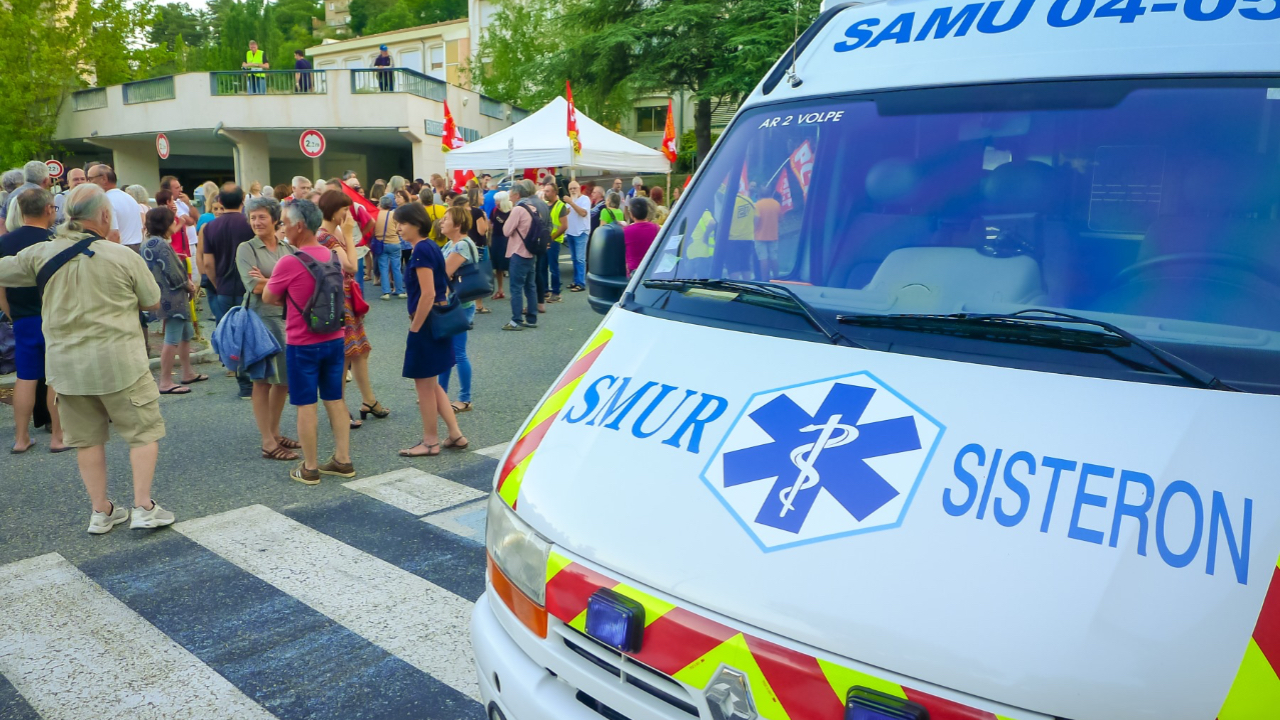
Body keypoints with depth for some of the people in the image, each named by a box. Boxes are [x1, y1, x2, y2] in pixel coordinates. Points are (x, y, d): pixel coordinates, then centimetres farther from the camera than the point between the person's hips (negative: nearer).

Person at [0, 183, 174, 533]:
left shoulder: (41, 254, -3)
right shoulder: (124, 257, -11)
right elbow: (153, 302, 0)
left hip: (65, 364, 4)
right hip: (119, 362, -4)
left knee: (87, 438, 15)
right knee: (143, 432, 8)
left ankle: (101, 512, 23)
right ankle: (143, 507, 6)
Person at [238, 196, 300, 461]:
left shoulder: (288, 249, 9)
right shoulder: (246, 248, -3)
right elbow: (254, 286, -15)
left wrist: (268, 281, -14)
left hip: (288, 317, 5)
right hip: (262, 318, -5)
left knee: (285, 378, 12)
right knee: (263, 380, 1)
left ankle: (275, 433, 26)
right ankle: (268, 443, 5)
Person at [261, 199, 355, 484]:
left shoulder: (289, 262, -18)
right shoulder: (333, 256, 2)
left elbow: (268, 298, -5)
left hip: (302, 344, -6)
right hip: (333, 339, 6)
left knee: (306, 405, 4)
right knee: (335, 399, 12)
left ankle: (310, 468, 12)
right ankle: (343, 460, 18)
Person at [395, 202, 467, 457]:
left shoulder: (421, 250, -18)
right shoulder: (432, 247, 11)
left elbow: (428, 294, -23)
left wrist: (414, 328, -16)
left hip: (427, 322, -10)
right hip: (439, 319, 10)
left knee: (424, 384, 3)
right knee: (430, 384, 17)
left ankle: (431, 442, 16)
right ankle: (456, 435, 19)